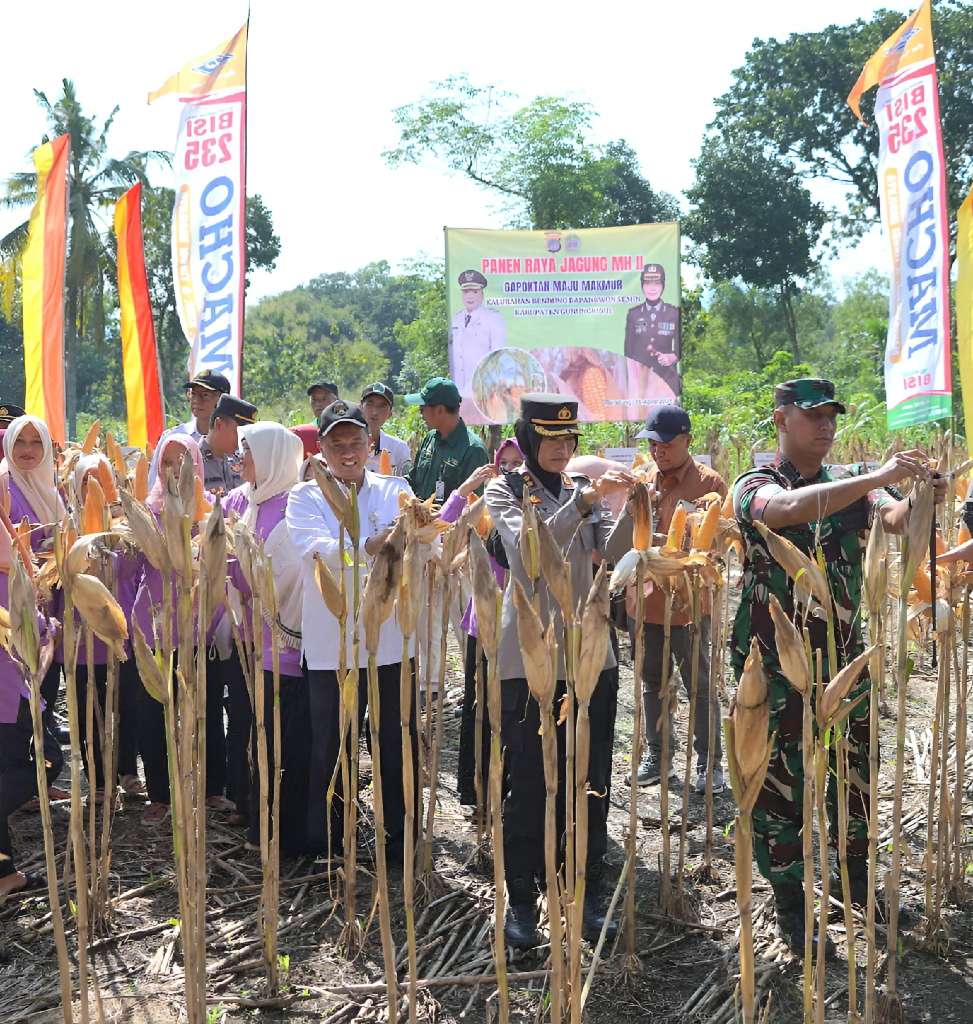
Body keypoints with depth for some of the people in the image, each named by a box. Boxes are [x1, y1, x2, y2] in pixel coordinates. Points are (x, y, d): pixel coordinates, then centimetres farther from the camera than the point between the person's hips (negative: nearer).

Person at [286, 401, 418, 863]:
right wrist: (373, 545, -38)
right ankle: (326, 846, 24)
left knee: (399, 744, 11)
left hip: (392, 639, 2)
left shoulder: (394, 490, 6)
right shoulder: (305, 498, 1)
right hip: (332, 646, -1)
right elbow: (321, 550, -19)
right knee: (330, 749, 7)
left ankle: (400, 839, 27)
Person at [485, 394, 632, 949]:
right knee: (529, 784, 1)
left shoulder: (584, 489, 10)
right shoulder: (504, 490, -2)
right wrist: (584, 502, -29)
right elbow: (528, 549, -20)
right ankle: (522, 900, 15)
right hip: (529, 658, -4)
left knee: (593, 782, 10)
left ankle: (589, 894, 23)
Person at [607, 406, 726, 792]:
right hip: (645, 598, 6)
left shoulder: (708, 482, -7)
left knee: (700, 686, 4)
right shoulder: (645, 480, 10)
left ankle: (709, 763, 15)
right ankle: (656, 756, 27)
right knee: (653, 682, 15)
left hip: (688, 602, -5)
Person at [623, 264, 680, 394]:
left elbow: (680, 347, 6)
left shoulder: (674, 313, 2)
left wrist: (673, 357, -15)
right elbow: (628, 349, 8)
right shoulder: (633, 314, 5)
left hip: (666, 377, 0)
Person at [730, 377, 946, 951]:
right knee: (779, 784, 5)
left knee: (856, 772, 13)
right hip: (775, 665, -4)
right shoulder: (755, 486, -7)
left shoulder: (850, 484, 8)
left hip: (845, 657, 4)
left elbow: (898, 520, -11)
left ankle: (857, 878, 33)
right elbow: (791, 508, -30)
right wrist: (878, 477, -35)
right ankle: (790, 903, 20)